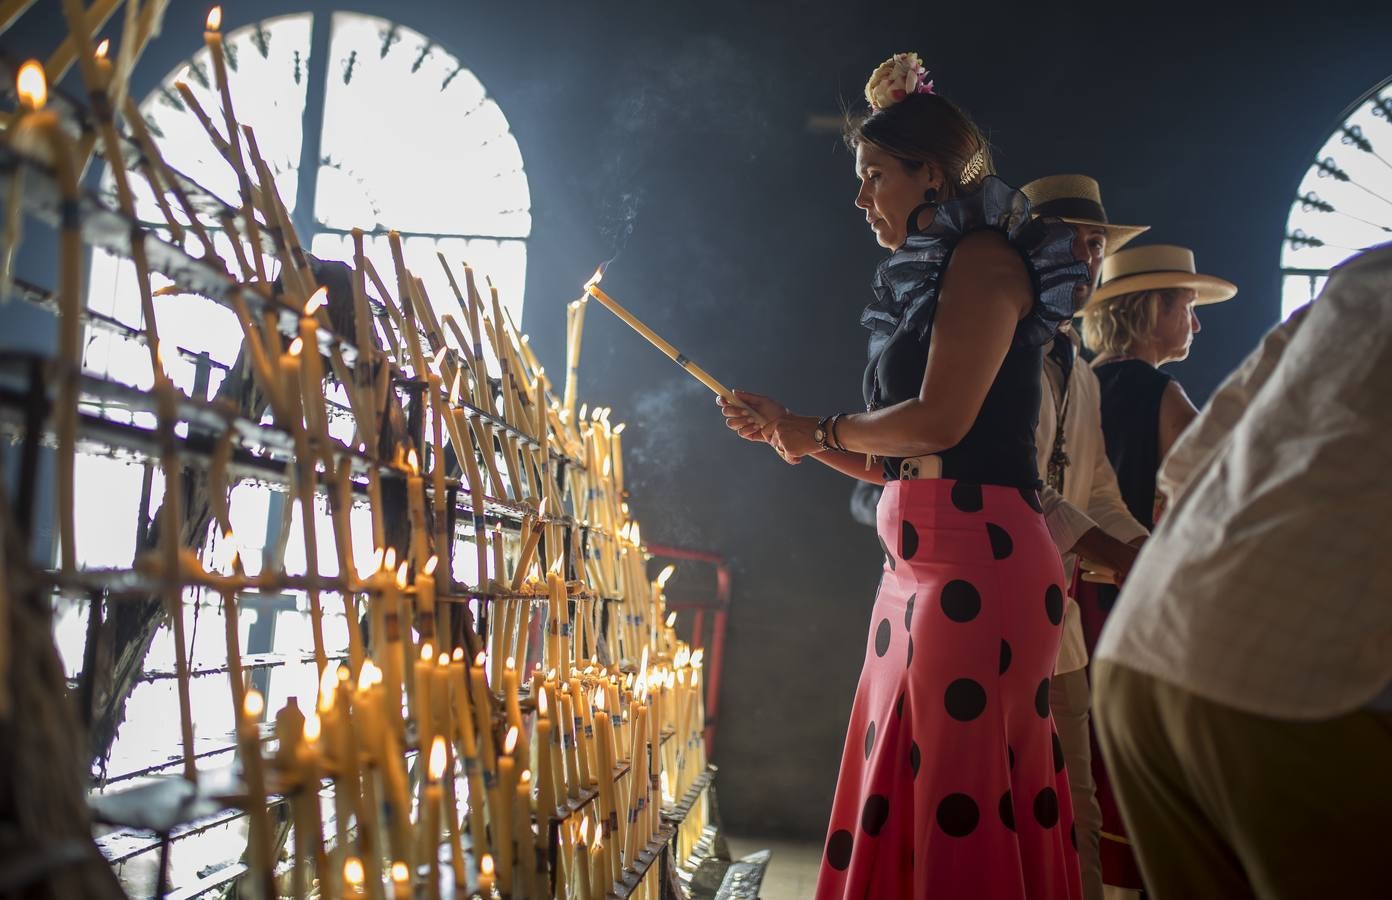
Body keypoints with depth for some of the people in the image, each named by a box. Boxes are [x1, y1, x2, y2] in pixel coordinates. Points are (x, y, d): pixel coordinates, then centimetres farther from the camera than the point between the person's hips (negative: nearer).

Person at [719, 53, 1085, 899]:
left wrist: (824, 431, -3)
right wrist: (790, 433, 20)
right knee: (894, 801, 10)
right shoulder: (927, 281, 21)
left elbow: (940, 420, -18)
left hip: (978, 559, -9)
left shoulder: (983, 256, -5)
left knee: (960, 799, -4)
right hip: (918, 563, 9)